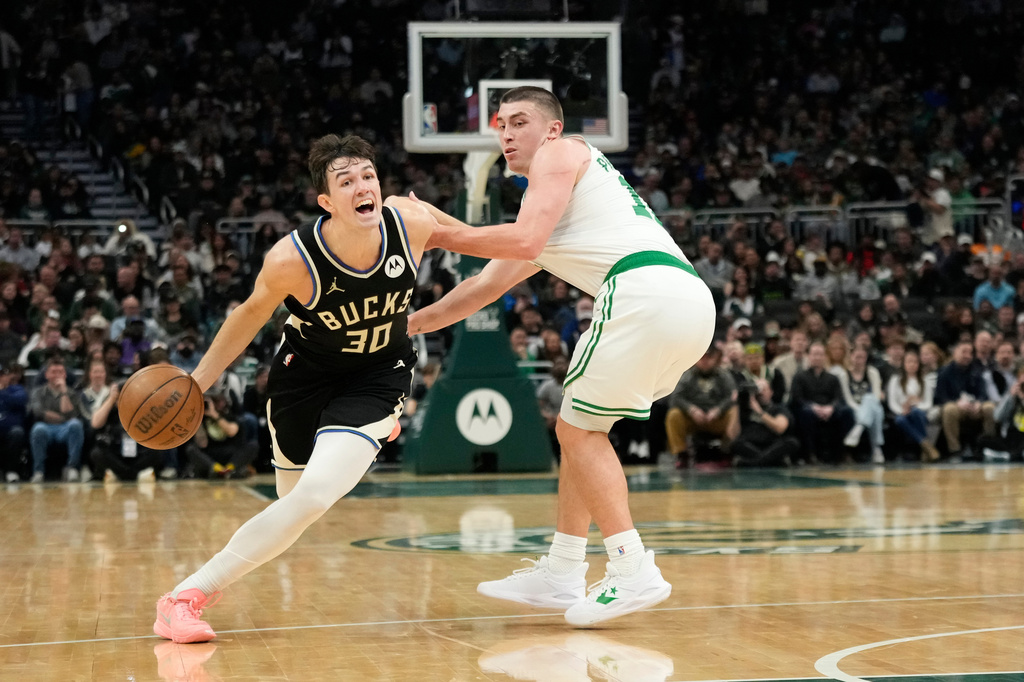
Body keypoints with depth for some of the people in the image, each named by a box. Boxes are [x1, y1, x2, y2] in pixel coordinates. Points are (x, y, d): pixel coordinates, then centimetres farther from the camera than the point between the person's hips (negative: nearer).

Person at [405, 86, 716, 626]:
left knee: (579, 430, 1)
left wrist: (446, 232, 1)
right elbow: (488, 284, 35)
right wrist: (413, 322, 33)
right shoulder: (555, 200, 34)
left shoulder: (561, 154, 8)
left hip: (647, 291, -9)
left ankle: (633, 572, -4)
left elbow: (525, 242, -9)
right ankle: (560, 575, 22)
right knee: (580, 428, 18)